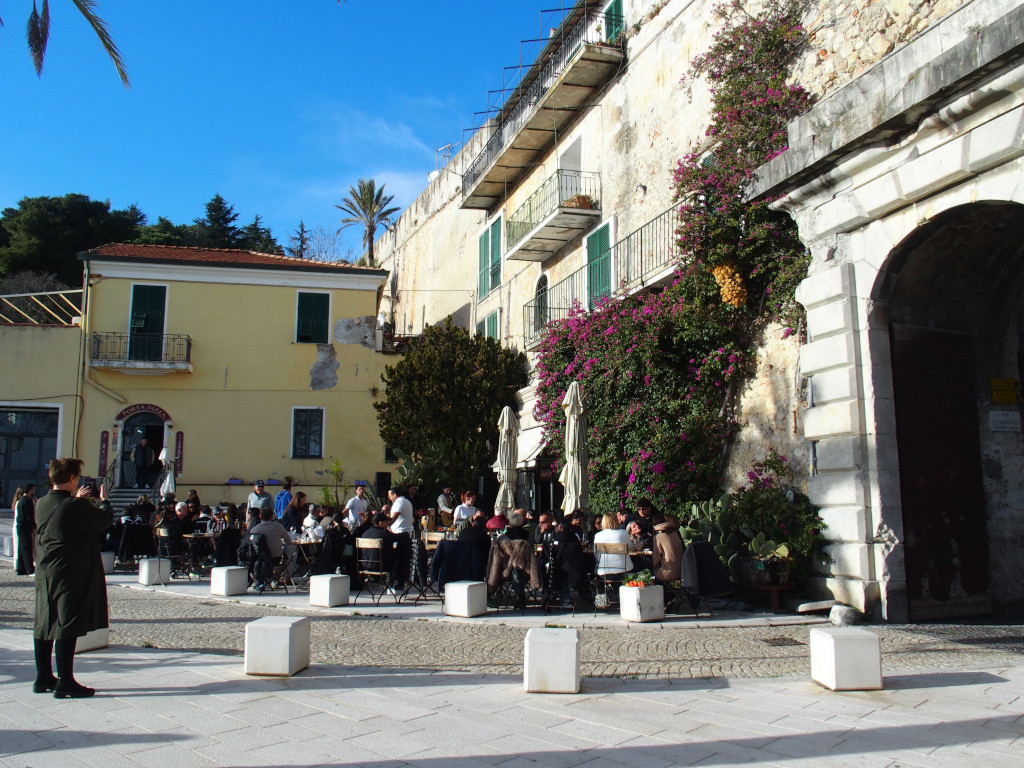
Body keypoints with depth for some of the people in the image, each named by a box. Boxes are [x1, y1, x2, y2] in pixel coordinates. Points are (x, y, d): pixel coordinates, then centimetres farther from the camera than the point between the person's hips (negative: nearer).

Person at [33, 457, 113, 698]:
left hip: (45, 573, 8)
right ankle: (65, 683, -1)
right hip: (70, 575, -8)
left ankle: (43, 678, 23)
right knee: (67, 625, -4)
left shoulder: (41, 504, 6)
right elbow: (106, 520, -10)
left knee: (45, 624, 13)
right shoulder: (76, 507, -19)